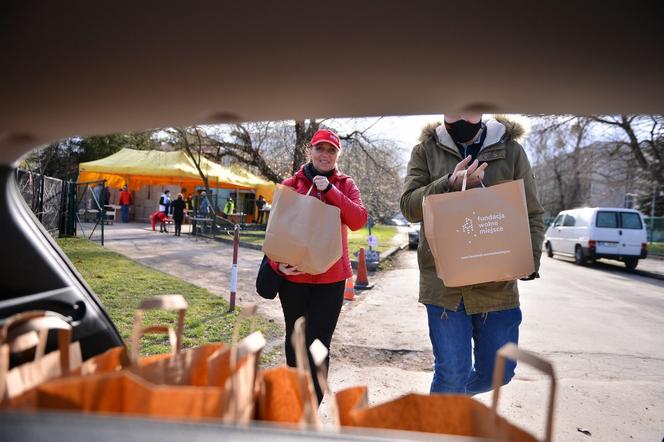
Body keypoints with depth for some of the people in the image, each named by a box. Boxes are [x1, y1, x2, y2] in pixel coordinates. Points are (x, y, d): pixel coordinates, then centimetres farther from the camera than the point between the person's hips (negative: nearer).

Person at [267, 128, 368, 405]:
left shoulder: (345, 184, 5)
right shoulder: (291, 184, 3)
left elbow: (359, 220, -11)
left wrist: (330, 190, -17)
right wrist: (278, 262, -15)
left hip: (330, 277, -1)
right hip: (293, 274, 1)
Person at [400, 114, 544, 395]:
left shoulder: (511, 151, 5)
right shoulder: (426, 151, 4)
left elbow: (532, 215, 6)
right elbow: (409, 206, -6)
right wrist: (449, 185, -23)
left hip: (497, 282, 2)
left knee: (498, 372, 13)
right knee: (452, 373, 0)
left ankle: (452, 396, 43)